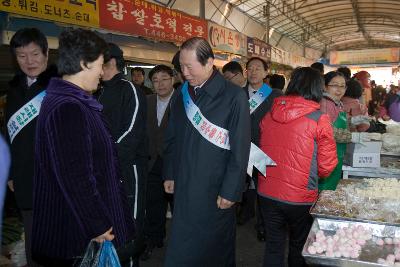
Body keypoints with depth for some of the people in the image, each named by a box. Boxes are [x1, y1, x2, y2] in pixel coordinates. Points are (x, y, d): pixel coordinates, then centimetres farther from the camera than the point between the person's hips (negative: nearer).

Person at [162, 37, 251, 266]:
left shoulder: (234, 96, -11)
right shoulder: (184, 95, 6)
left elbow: (240, 149, -13)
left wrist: (230, 191, -13)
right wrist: (170, 175, 10)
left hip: (216, 192, -5)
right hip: (184, 188, 5)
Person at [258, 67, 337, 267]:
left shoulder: (269, 115, -1)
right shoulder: (319, 119, -13)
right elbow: (327, 166, -8)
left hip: (267, 193, 3)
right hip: (300, 198, -3)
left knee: (273, 246, 17)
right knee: (299, 247, 21)